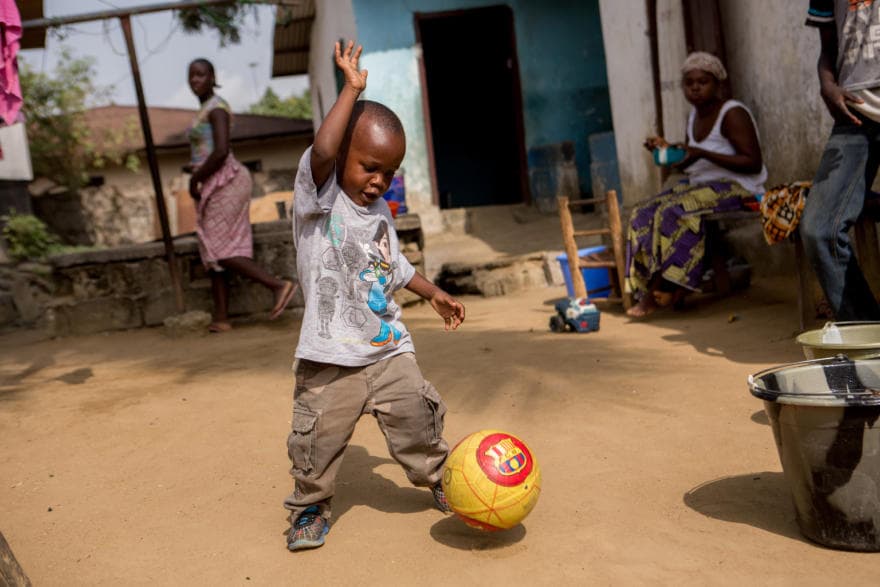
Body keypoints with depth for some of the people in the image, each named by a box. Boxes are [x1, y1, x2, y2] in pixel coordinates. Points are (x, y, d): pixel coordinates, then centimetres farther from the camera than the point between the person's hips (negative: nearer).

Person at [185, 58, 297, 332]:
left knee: (218, 252, -11)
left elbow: (221, 151, -22)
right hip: (217, 187, 10)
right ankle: (221, 319, 6)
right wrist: (194, 168, 9)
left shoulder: (216, 107, -10)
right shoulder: (206, 111, 20)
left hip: (224, 184, -10)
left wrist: (196, 179, -12)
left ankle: (279, 285, -12)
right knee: (214, 252, 6)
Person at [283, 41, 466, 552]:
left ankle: (440, 478, 34)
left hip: (390, 350, 5)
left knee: (419, 419, 8)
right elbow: (322, 150, -31)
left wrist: (434, 293, 29)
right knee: (318, 439, 1)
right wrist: (353, 88, -24)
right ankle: (311, 507, 26)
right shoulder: (319, 195, -10)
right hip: (330, 360, -5)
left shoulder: (380, 213, 11)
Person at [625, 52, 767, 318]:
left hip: (737, 187, -8)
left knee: (673, 212, -31)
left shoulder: (732, 114, -11)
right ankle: (651, 293, -18)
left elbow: (754, 164, -18)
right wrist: (667, 148, 4)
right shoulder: (694, 116, 14)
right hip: (700, 185, 8)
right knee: (643, 213, -11)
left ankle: (670, 286, -18)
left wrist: (702, 154, -24)